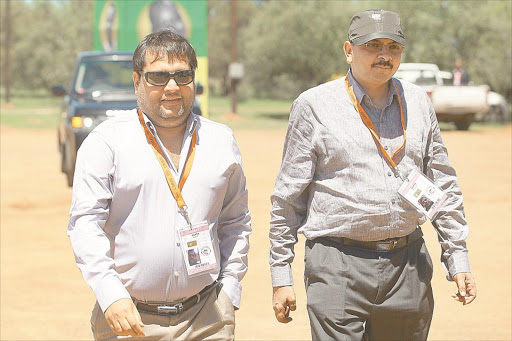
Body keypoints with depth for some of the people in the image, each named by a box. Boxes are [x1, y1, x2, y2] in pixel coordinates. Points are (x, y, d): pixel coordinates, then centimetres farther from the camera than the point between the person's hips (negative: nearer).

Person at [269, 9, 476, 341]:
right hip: (339, 268, -4)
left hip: (409, 265, 4)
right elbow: (288, 195, 1)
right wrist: (281, 277, -2)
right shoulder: (314, 105, -1)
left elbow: (444, 185, 17)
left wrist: (458, 259, 12)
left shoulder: (418, 102, 12)